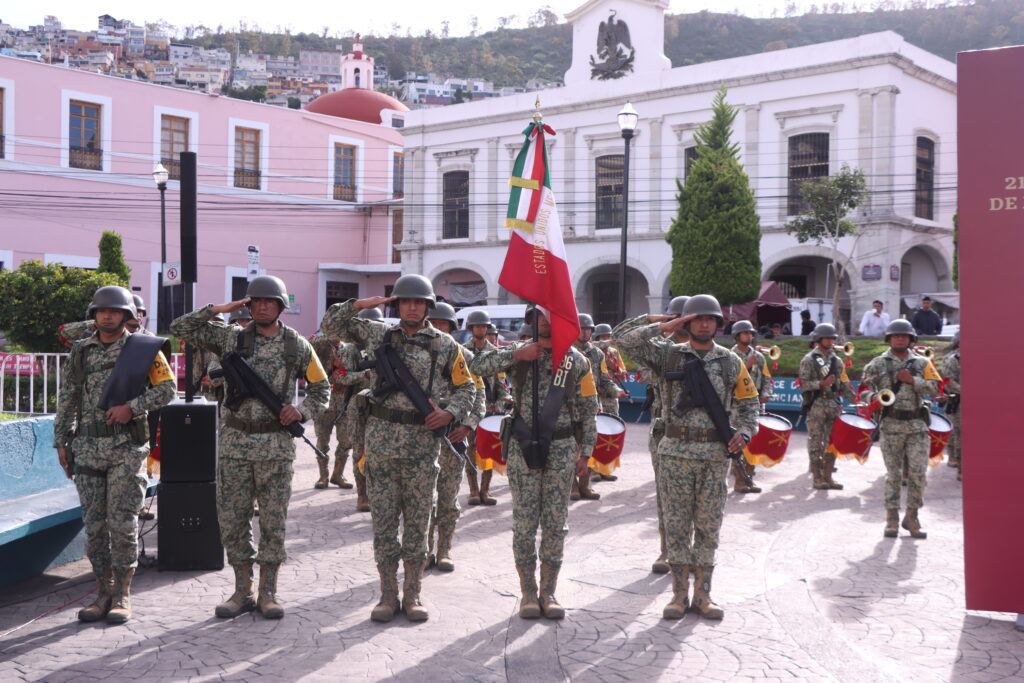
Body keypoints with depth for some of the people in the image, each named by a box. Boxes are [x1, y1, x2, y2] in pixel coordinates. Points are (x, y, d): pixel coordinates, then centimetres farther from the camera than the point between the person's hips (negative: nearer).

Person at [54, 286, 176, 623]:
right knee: (94, 522, 6)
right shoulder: (80, 351, 11)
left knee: (123, 522, -3)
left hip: (127, 447, -3)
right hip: (87, 447, 4)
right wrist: (61, 441, 9)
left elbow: (167, 387, -3)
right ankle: (103, 592, 16)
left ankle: (123, 595, 7)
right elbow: (67, 399, 14)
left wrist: (131, 407, -15)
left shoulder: (143, 349, 1)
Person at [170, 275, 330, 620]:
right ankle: (243, 591, 17)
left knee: (273, 520, 3)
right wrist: (219, 309, -5)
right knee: (231, 518, 5)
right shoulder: (232, 338, 4)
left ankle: (267, 592, 14)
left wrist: (301, 411, -9)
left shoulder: (297, 345, 3)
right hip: (235, 441, 1)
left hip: (276, 444, -1)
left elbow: (321, 389, 9)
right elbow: (180, 328, 3)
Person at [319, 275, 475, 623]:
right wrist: (359, 305, -1)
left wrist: (450, 413, -8)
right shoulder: (378, 333, 10)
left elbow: (465, 387, 10)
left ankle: (412, 594, 16)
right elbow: (330, 324, 15)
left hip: (423, 442, -1)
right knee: (383, 518, 4)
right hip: (381, 439, 1)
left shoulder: (446, 345, 6)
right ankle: (388, 595, 14)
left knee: (418, 520, 5)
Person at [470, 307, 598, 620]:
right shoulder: (520, 351, 3)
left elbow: (588, 410, 6)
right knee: (525, 522, 2)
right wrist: (517, 354, -19)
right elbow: (479, 366, -11)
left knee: (555, 523, 4)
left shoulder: (577, 360, 5)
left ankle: (548, 592, 15)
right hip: (524, 448, 0)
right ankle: (528, 592, 13)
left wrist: (585, 453, 1)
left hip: (562, 449, 1)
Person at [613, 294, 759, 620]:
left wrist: (743, 432, -5)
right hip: (676, 452, -1)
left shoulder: (731, 362, 8)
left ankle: (702, 594, 15)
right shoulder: (669, 355, 3)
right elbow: (622, 338, -5)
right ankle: (679, 593, 13)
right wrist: (661, 325, -6)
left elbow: (748, 403, 12)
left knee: (709, 526, 6)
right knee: (676, 524, 3)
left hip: (715, 455, 1)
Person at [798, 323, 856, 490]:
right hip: (816, 406, -5)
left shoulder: (836, 360, 14)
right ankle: (816, 477, 5)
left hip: (834, 405, 5)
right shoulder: (809, 360, -2)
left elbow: (844, 385, 14)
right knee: (816, 442, -1)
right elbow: (803, 384, -10)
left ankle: (827, 476, 15)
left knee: (832, 442, 7)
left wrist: (856, 401, 4)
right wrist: (822, 384, -22)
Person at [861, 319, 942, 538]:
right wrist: (874, 398, -17)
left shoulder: (922, 363, 10)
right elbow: (865, 387, 4)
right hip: (891, 425, -1)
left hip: (917, 426, 1)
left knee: (918, 473, -1)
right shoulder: (878, 363, 6)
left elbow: (935, 388, 3)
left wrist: (912, 380, -10)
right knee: (893, 473, 3)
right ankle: (892, 519, 11)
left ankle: (911, 517, 13)